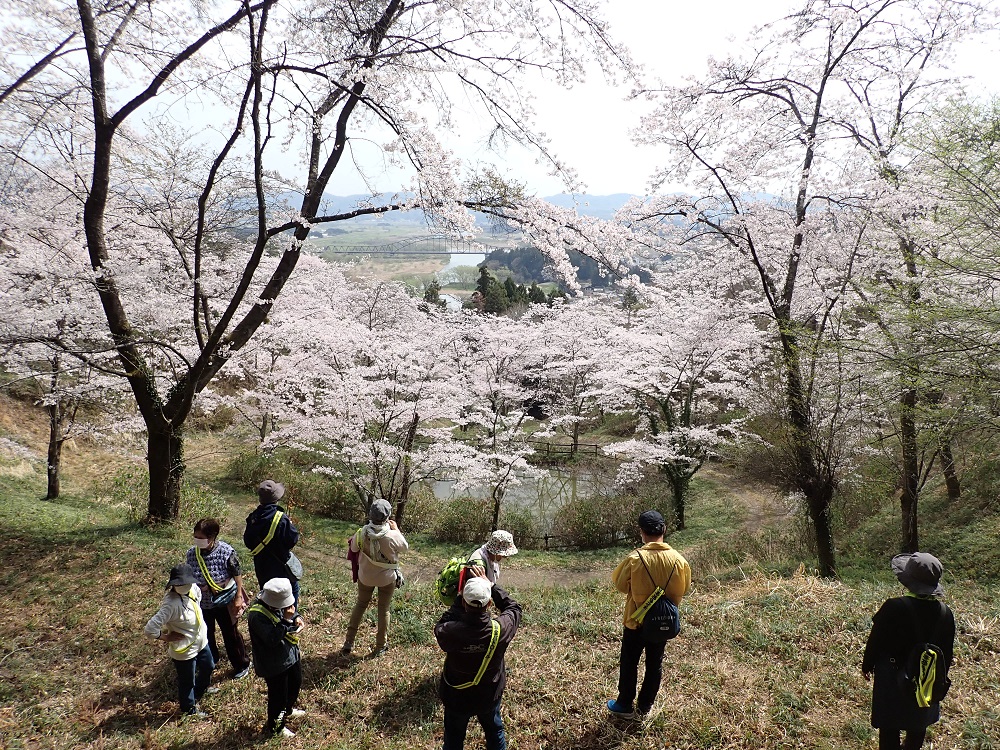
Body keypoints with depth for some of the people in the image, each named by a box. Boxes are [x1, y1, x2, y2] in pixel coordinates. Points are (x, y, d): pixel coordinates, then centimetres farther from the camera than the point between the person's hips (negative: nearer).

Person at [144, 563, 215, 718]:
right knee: (187, 682, 17)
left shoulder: (193, 589, -15)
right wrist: (166, 637, -20)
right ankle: (189, 708, 46)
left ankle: (200, 690, 63)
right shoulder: (171, 604, -36)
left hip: (201, 641, 8)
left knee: (208, 667, 32)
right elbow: (150, 629, -38)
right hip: (185, 650, -8)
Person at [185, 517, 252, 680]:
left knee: (231, 635, 12)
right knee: (205, 635, 23)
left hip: (224, 602, -4)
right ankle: (211, 661, 51)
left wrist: (239, 598, -12)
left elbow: (237, 575, -14)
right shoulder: (192, 553, -13)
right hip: (202, 603, 4)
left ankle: (242, 665, 34)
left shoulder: (227, 552, -26)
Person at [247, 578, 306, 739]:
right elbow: (273, 639, -35)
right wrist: (287, 620, -38)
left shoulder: (276, 603, -10)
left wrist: (297, 617, -11)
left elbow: (291, 609, 10)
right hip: (274, 664, -8)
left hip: (291, 654, 8)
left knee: (295, 684, 28)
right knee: (278, 695, 10)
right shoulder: (256, 615, -33)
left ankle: (287, 710, 56)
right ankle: (274, 727, 36)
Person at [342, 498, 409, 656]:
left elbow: (354, 548, -2)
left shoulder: (362, 533, -23)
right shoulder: (393, 536, -29)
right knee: (384, 610, 18)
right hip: (387, 578, -2)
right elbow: (405, 547, -7)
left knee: (360, 604, 24)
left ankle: (349, 642, 28)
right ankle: (380, 646, 30)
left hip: (366, 576, 2)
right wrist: (396, 529, 2)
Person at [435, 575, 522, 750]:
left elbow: (439, 627, -10)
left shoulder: (451, 632, -36)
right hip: (489, 696, 1)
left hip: (456, 697, -1)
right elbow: (514, 607, -9)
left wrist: (459, 600, -15)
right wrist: (491, 585, -7)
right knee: (494, 730, 30)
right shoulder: (500, 629, -31)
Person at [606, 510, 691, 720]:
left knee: (629, 663, 15)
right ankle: (645, 706, 29)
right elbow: (684, 588, 0)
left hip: (636, 620, -3)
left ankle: (624, 705, 26)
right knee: (655, 664, 18)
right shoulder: (678, 559, -14)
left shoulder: (635, 558, -23)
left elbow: (619, 583, -10)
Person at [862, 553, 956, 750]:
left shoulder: (894, 608, -26)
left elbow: (875, 641, -14)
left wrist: (867, 665, 3)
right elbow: (947, 652, 1)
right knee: (918, 723, 25)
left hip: (892, 678, -4)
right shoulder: (945, 613, -12)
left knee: (889, 727, 9)